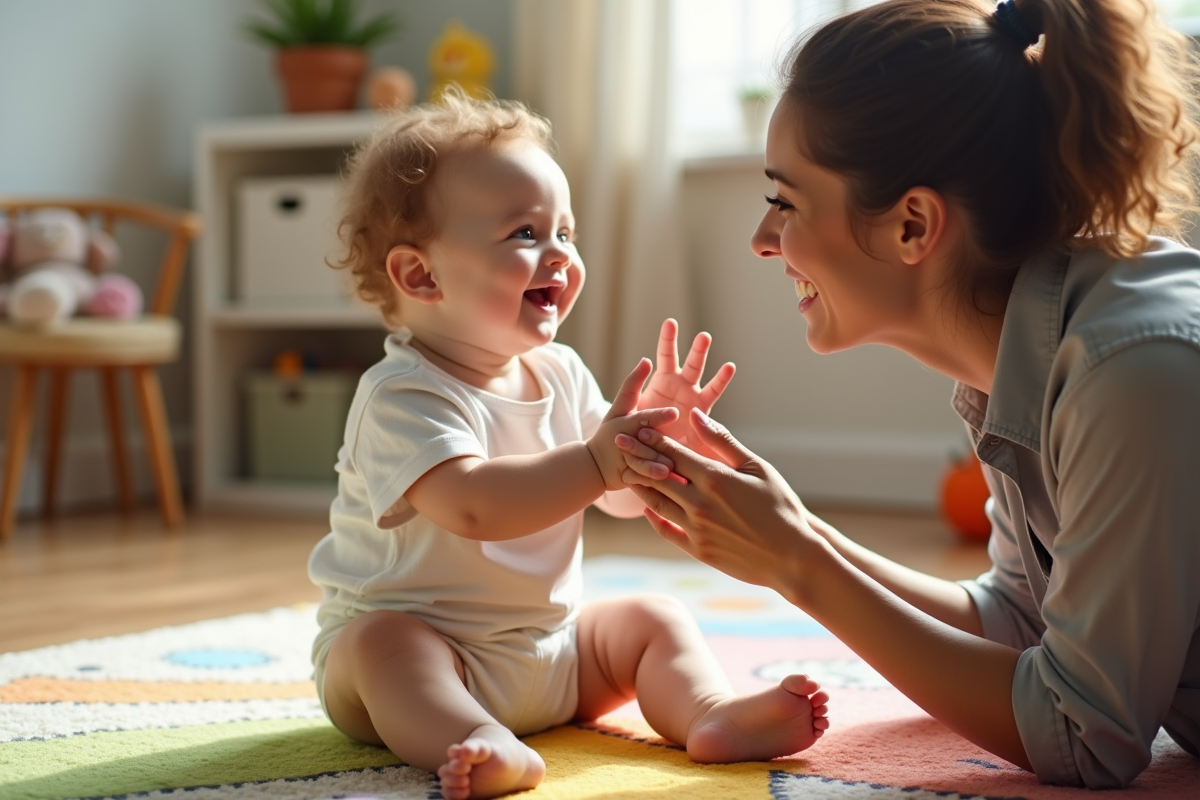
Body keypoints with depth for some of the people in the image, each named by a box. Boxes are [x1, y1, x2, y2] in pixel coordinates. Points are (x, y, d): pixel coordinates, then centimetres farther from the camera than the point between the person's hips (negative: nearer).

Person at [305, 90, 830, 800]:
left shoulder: (561, 374, 3)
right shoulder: (403, 396, -22)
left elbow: (624, 496, 7)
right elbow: (472, 506, -38)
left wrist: (657, 431, -13)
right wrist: (597, 461, -43)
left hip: (549, 650, 7)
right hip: (412, 646, -7)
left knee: (655, 617, -1)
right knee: (380, 642, -34)